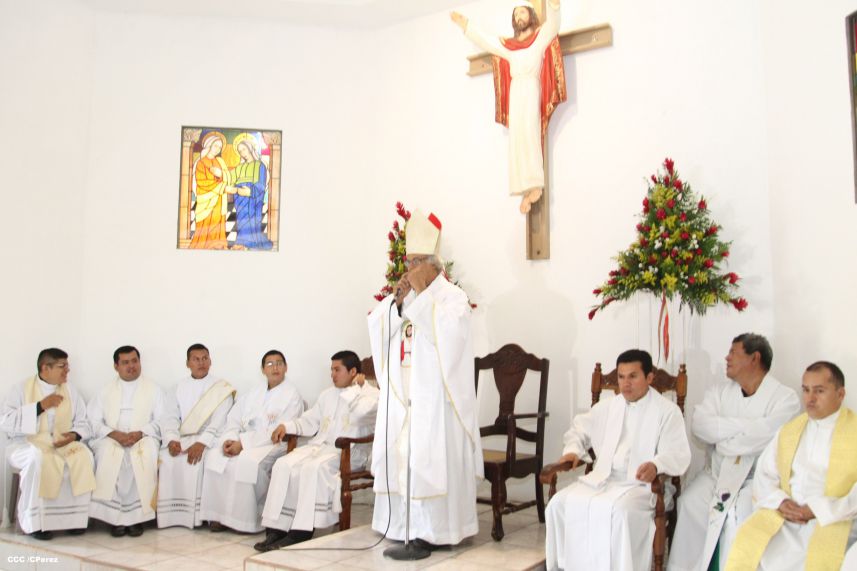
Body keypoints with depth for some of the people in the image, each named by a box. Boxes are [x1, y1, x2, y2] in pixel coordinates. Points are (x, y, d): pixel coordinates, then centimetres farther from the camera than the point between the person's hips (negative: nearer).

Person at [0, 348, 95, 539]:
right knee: (38, 457, -37)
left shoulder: (69, 391, 11)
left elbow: (82, 423, 10)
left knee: (83, 456, -27)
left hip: (62, 444, 4)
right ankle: (34, 521, -25)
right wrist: (40, 406, -17)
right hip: (27, 445, -3)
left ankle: (73, 517, -17)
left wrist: (74, 435, -13)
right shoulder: (23, 389, -1)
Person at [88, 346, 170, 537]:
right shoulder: (106, 391, 17)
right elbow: (94, 421, 7)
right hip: (111, 439, 1)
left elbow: (161, 421, 4)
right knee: (108, 457, -32)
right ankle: (114, 515, -25)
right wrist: (114, 434, -13)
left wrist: (140, 433, -14)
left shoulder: (154, 390, 13)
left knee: (143, 457, -34)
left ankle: (136, 516, -27)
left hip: (143, 438, -1)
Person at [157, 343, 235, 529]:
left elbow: (219, 421, -11)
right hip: (182, 439, 4)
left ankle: (195, 515, -20)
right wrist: (172, 439, -12)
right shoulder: (181, 385, 15)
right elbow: (173, 417, 8)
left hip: (207, 439, -4)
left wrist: (201, 443, -25)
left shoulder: (222, 388, 1)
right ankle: (171, 514, -13)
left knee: (193, 461, -32)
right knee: (166, 458, -24)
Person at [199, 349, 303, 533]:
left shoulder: (292, 396, -4)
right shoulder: (254, 394, 19)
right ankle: (218, 515, -16)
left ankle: (247, 519, -20)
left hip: (273, 445, -6)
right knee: (214, 456, -20)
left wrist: (243, 443, -18)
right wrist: (230, 439, -10)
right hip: (244, 442, 6)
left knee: (247, 462, -34)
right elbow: (234, 418, 12)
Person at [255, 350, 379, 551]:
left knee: (314, 467, -35)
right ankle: (277, 529, -23)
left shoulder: (371, 394, 3)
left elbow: (360, 413, -19)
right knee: (283, 465, -20)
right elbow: (310, 422, 26)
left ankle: (301, 533, -31)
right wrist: (287, 426, 8)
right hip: (319, 445, 7)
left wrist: (355, 387, -3)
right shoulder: (327, 394, 26)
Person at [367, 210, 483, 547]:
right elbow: (377, 329, 6)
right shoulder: (400, 294, 16)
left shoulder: (452, 296, -2)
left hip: (434, 396, -6)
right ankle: (402, 524, 14)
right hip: (401, 393, 6)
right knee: (399, 453, 5)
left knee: (433, 458, -7)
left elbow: (445, 332, -19)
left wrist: (421, 293, -16)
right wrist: (398, 300, -8)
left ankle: (436, 528, 1)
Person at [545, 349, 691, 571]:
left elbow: (678, 454, -10)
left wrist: (655, 465, -32)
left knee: (619, 510, -37)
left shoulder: (667, 411, 1)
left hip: (642, 484, -5)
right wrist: (573, 450, 8)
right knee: (561, 503, -18)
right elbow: (580, 428, 30)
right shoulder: (606, 407, 18)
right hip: (602, 478, 5)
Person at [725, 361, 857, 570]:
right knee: (747, 546, -22)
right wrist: (780, 502, -7)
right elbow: (764, 475, 13)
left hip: (832, 521, -3)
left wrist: (818, 510, -15)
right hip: (783, 515, 4)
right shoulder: (789, 430, 18)